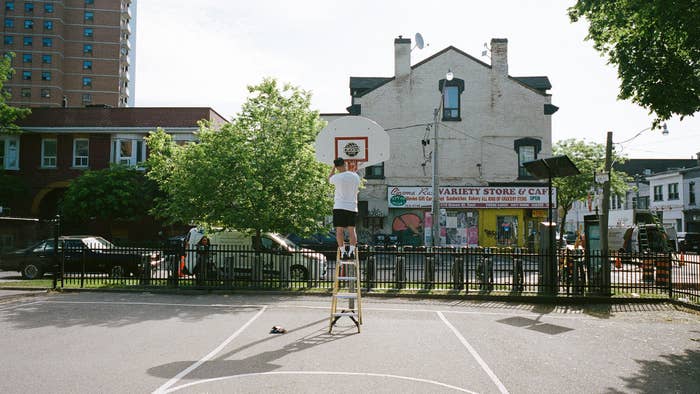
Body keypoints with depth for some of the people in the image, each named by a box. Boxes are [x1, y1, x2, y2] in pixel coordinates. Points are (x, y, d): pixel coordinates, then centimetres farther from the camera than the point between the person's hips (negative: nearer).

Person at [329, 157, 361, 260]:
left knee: (339, 230, 2)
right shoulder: (356, 176, 3)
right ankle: (352, 250, -3)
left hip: (339, 207, -3)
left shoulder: (337, 177, -9)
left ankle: (343, 252, -2)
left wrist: (333, 167, 14)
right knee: (352, 230, 7)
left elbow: (329, 179, 14)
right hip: (352, 207, 3)